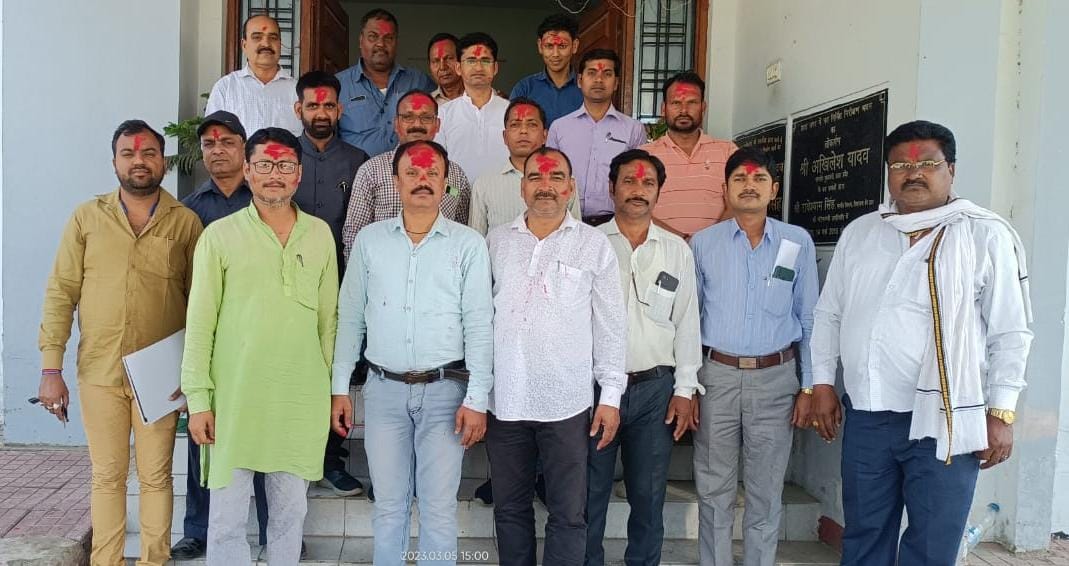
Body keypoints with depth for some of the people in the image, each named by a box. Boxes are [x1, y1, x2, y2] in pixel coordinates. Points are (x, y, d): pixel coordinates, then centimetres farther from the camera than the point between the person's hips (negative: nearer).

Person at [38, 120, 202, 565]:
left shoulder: (186, 222, 0)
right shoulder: (87, 218, 4)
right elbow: (60, 293, 2)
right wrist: (51, 367, -3)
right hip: (98, 372, 1)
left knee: (156, 476, 7)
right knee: (107, 475, 11)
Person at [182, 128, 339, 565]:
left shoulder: (320, 234, 6)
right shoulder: (220, 235, -2)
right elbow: (200, 323, -2)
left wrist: (331, 386, 10)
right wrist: (198, 399, -5)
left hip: (302, 398, 2)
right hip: (234, 397, -2)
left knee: (291, 510, 13)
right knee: (227, 515, 6)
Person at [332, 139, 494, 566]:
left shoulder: (468, 244, -2)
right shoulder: (369, 239, 5)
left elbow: (479, 326, -4)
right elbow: (350, 318, 8)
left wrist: (476, 399, -9)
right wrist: (340, 387, 5)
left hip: (445, 389, -2)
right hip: (384, 388, 2)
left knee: (439, 508, 6)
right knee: (388, 505, 12)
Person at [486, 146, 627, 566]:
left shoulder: (594, 245, 1)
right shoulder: (496, 242, 6)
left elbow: (610, 325, 1)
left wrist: (611, 395, -3)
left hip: (567, 403, -2)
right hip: (505, 400, 2)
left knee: (568, 513, 5)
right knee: (509, 507, 15)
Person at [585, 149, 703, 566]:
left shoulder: (677, 251, 7)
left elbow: (687, 323, 7)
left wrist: (684, 389, 2)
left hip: (655, 388, 2)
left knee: (649, 496, 11)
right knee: (590, 495, 7)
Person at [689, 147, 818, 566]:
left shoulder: (798, 243, 2)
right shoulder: (702, 244, 1)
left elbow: (809, 319, 5)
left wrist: (809, 387, 3)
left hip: (776, 378, 0)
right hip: (717, 375, 0)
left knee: (766, 493, 11)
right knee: (714, 491, 10)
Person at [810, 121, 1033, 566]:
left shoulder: (985, 235, -3)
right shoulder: (859, 233, 9)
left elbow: (1010, 332, -3)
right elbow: (829, 314, 15)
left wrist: (1001, 413, -7)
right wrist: (822, 384, 10)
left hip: (945, 421, -3)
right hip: (866, 416, 4)